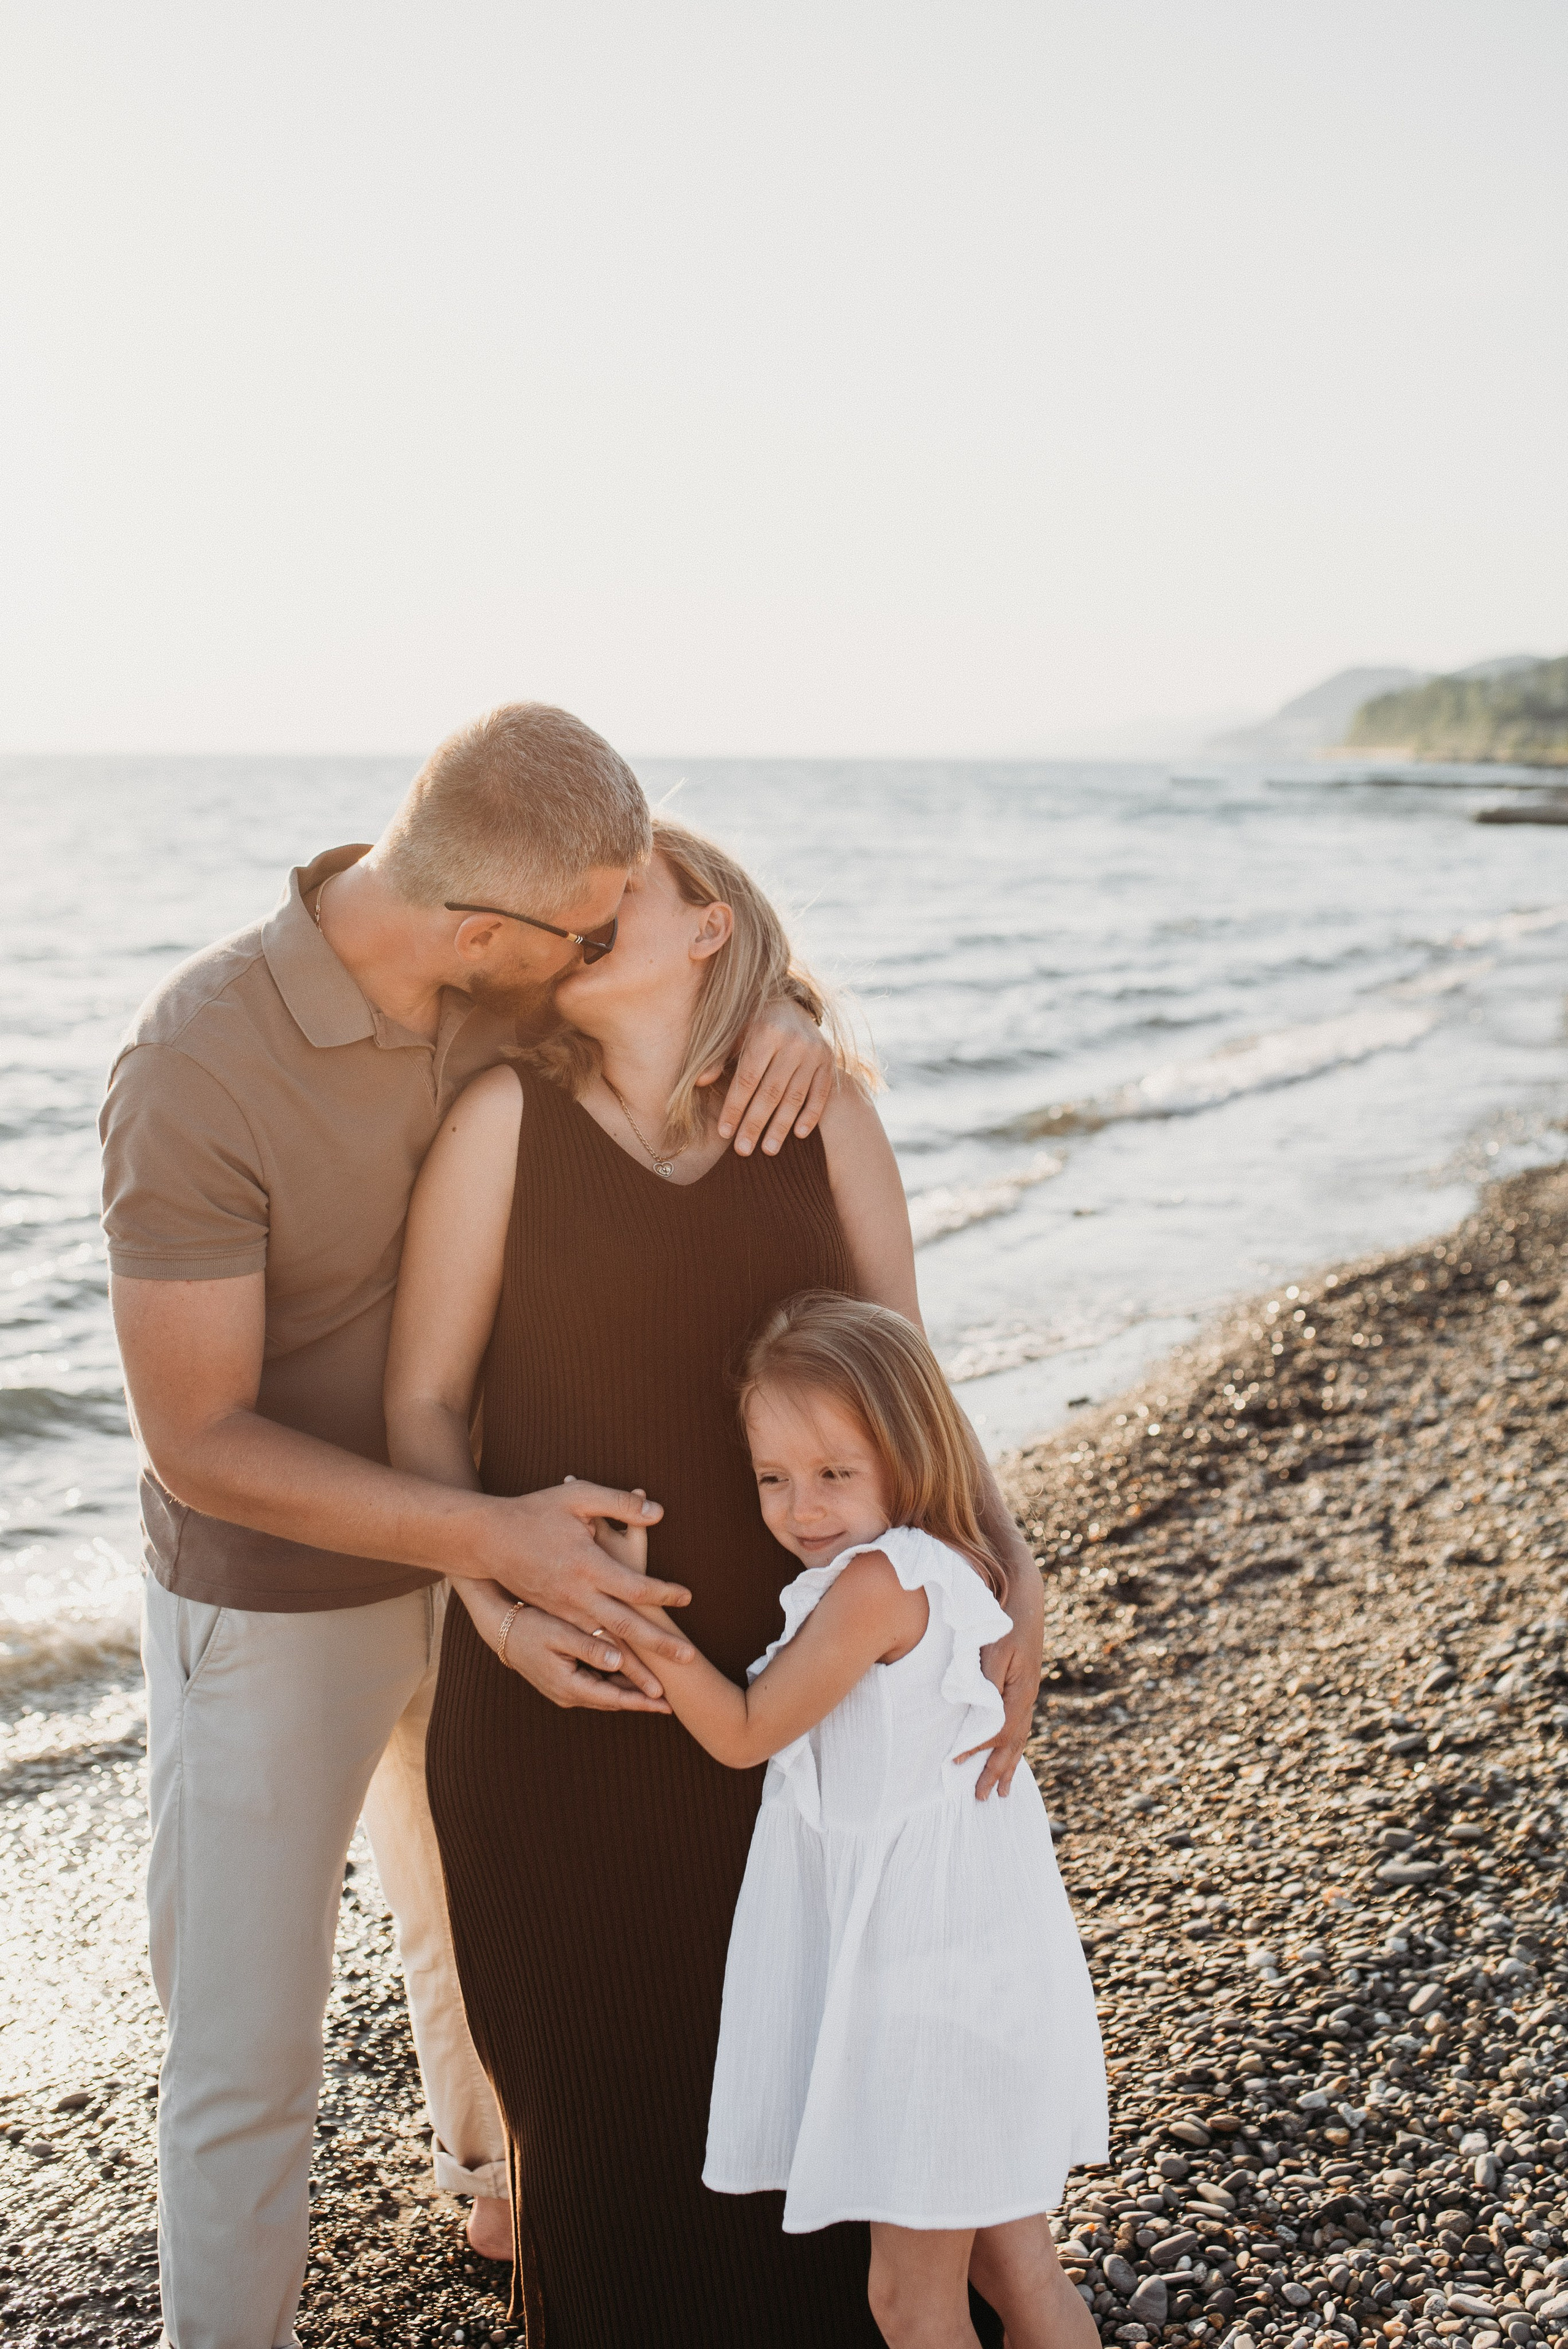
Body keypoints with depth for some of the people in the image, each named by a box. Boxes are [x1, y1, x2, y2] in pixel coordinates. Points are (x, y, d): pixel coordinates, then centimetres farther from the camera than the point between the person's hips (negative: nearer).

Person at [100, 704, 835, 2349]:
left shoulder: (492, 970, -14)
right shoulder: (193, 1072, -32)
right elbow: (198, 1443, -28)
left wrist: (783, 1015, -22)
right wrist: (492, 1538, -38)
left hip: (473, 1559, 6)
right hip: (275, 1607, -6)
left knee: (479, 1927, 29)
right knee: (247, 2041, 4)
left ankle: (496, 2170, 57)